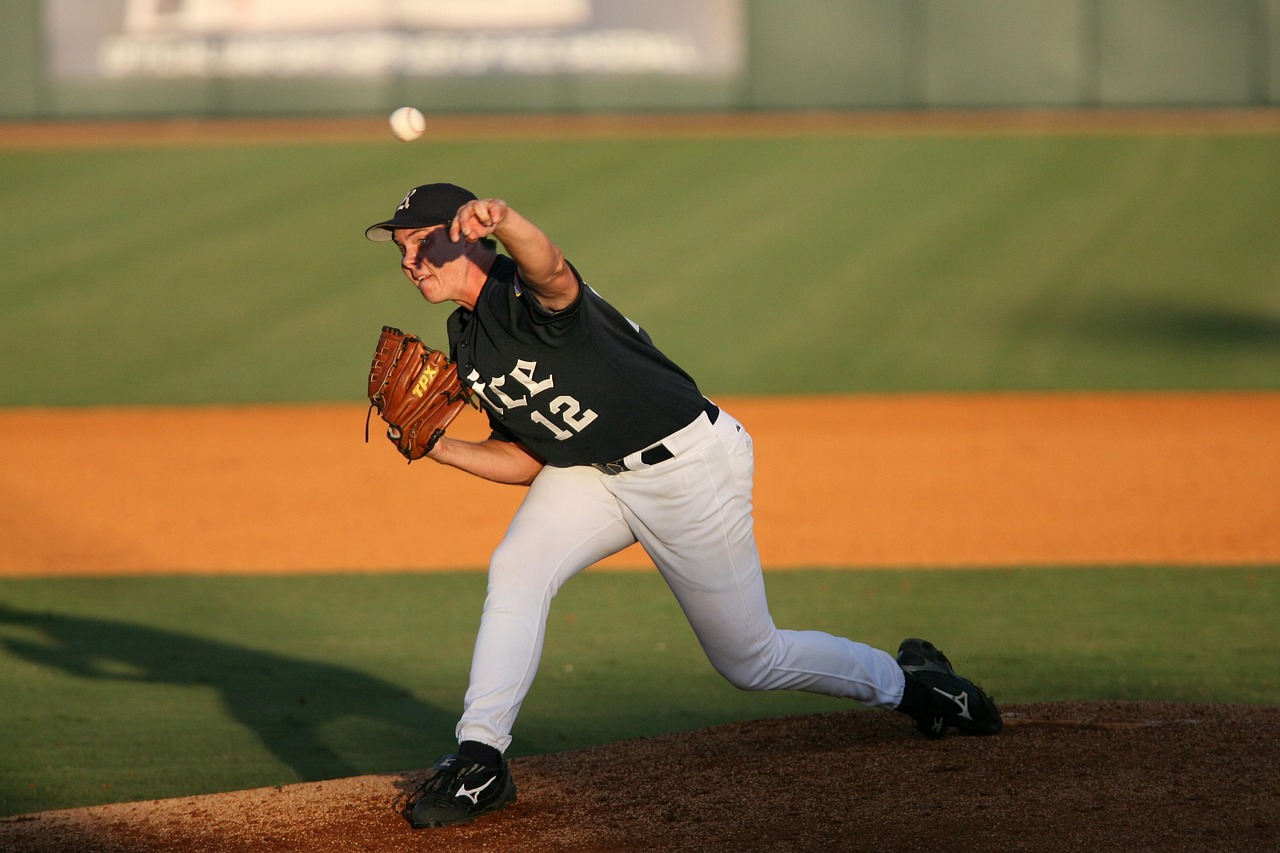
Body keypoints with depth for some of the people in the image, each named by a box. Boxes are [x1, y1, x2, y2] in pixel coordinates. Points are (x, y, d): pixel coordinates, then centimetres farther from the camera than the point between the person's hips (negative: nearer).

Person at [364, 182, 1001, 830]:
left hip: (687, 466, -7)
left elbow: (550, 270, -54)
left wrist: (502, 220, -77)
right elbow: (529, 460, 9)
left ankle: (904, 680, 29)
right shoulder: (467, 343, 3)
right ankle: (480, 761, -14)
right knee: (516, 570, -18)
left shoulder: (524, 293, -25)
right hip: (590, 473, 8)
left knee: (750, 661, 5)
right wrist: (438, 448, -6)